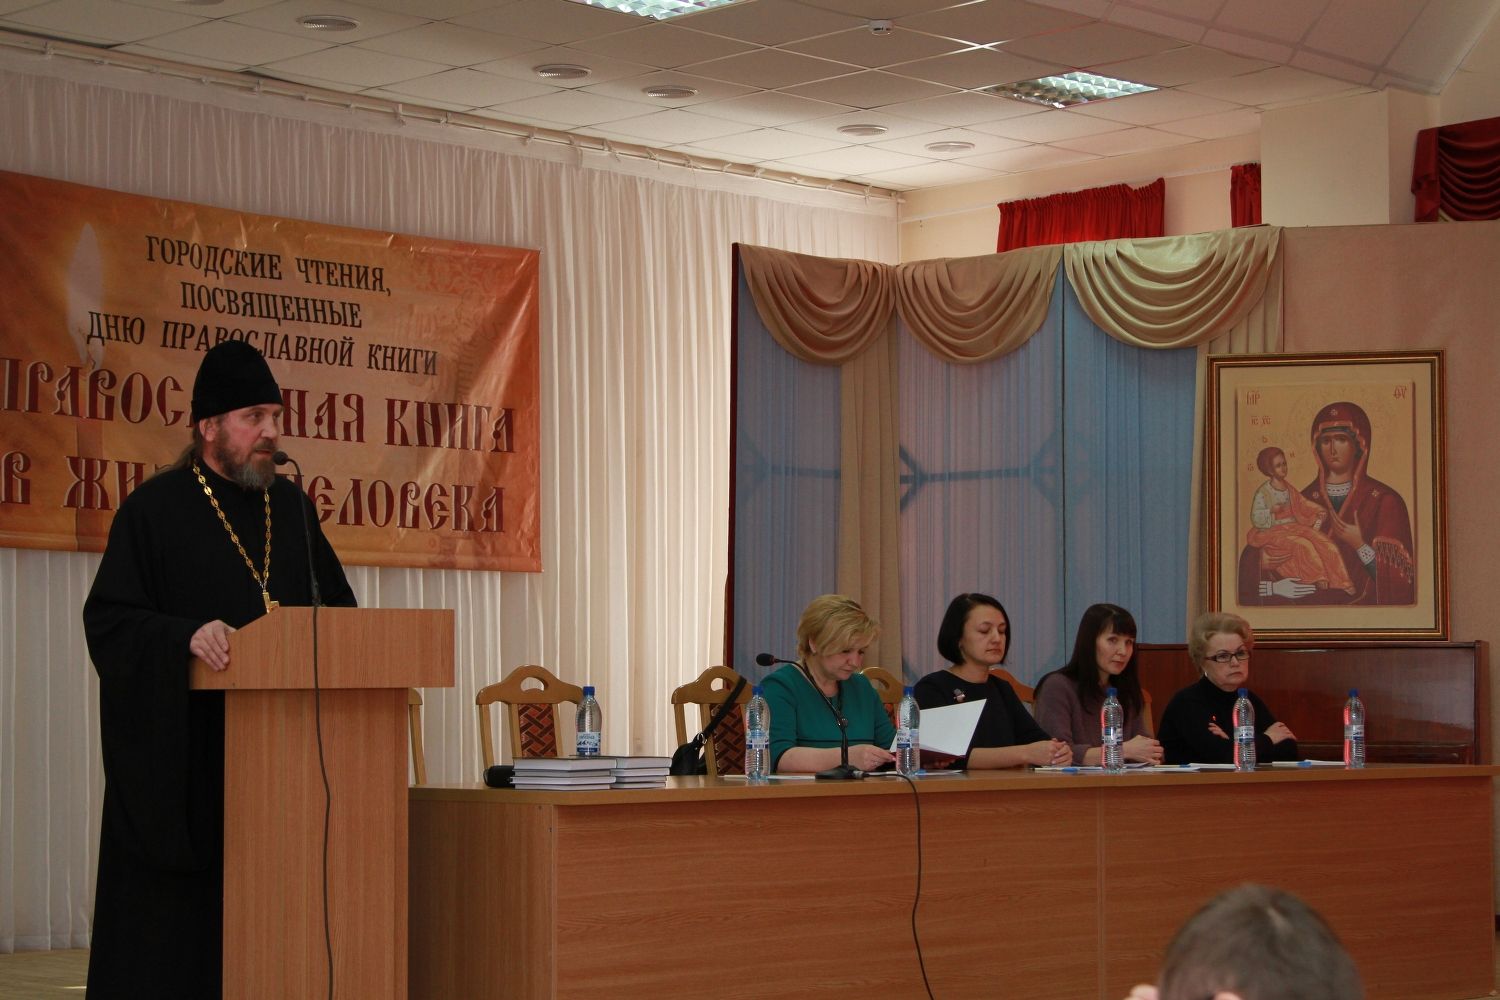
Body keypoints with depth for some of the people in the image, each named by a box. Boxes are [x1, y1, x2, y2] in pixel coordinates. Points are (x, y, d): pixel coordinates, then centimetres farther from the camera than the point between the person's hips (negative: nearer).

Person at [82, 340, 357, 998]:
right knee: (175, 915, -2)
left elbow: (335, 602, 20)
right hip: (182, 749, -5)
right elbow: (107, 620, -10)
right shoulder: (155, 510, -4)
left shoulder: (291, 507, 13)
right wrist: (187, 635, -26)